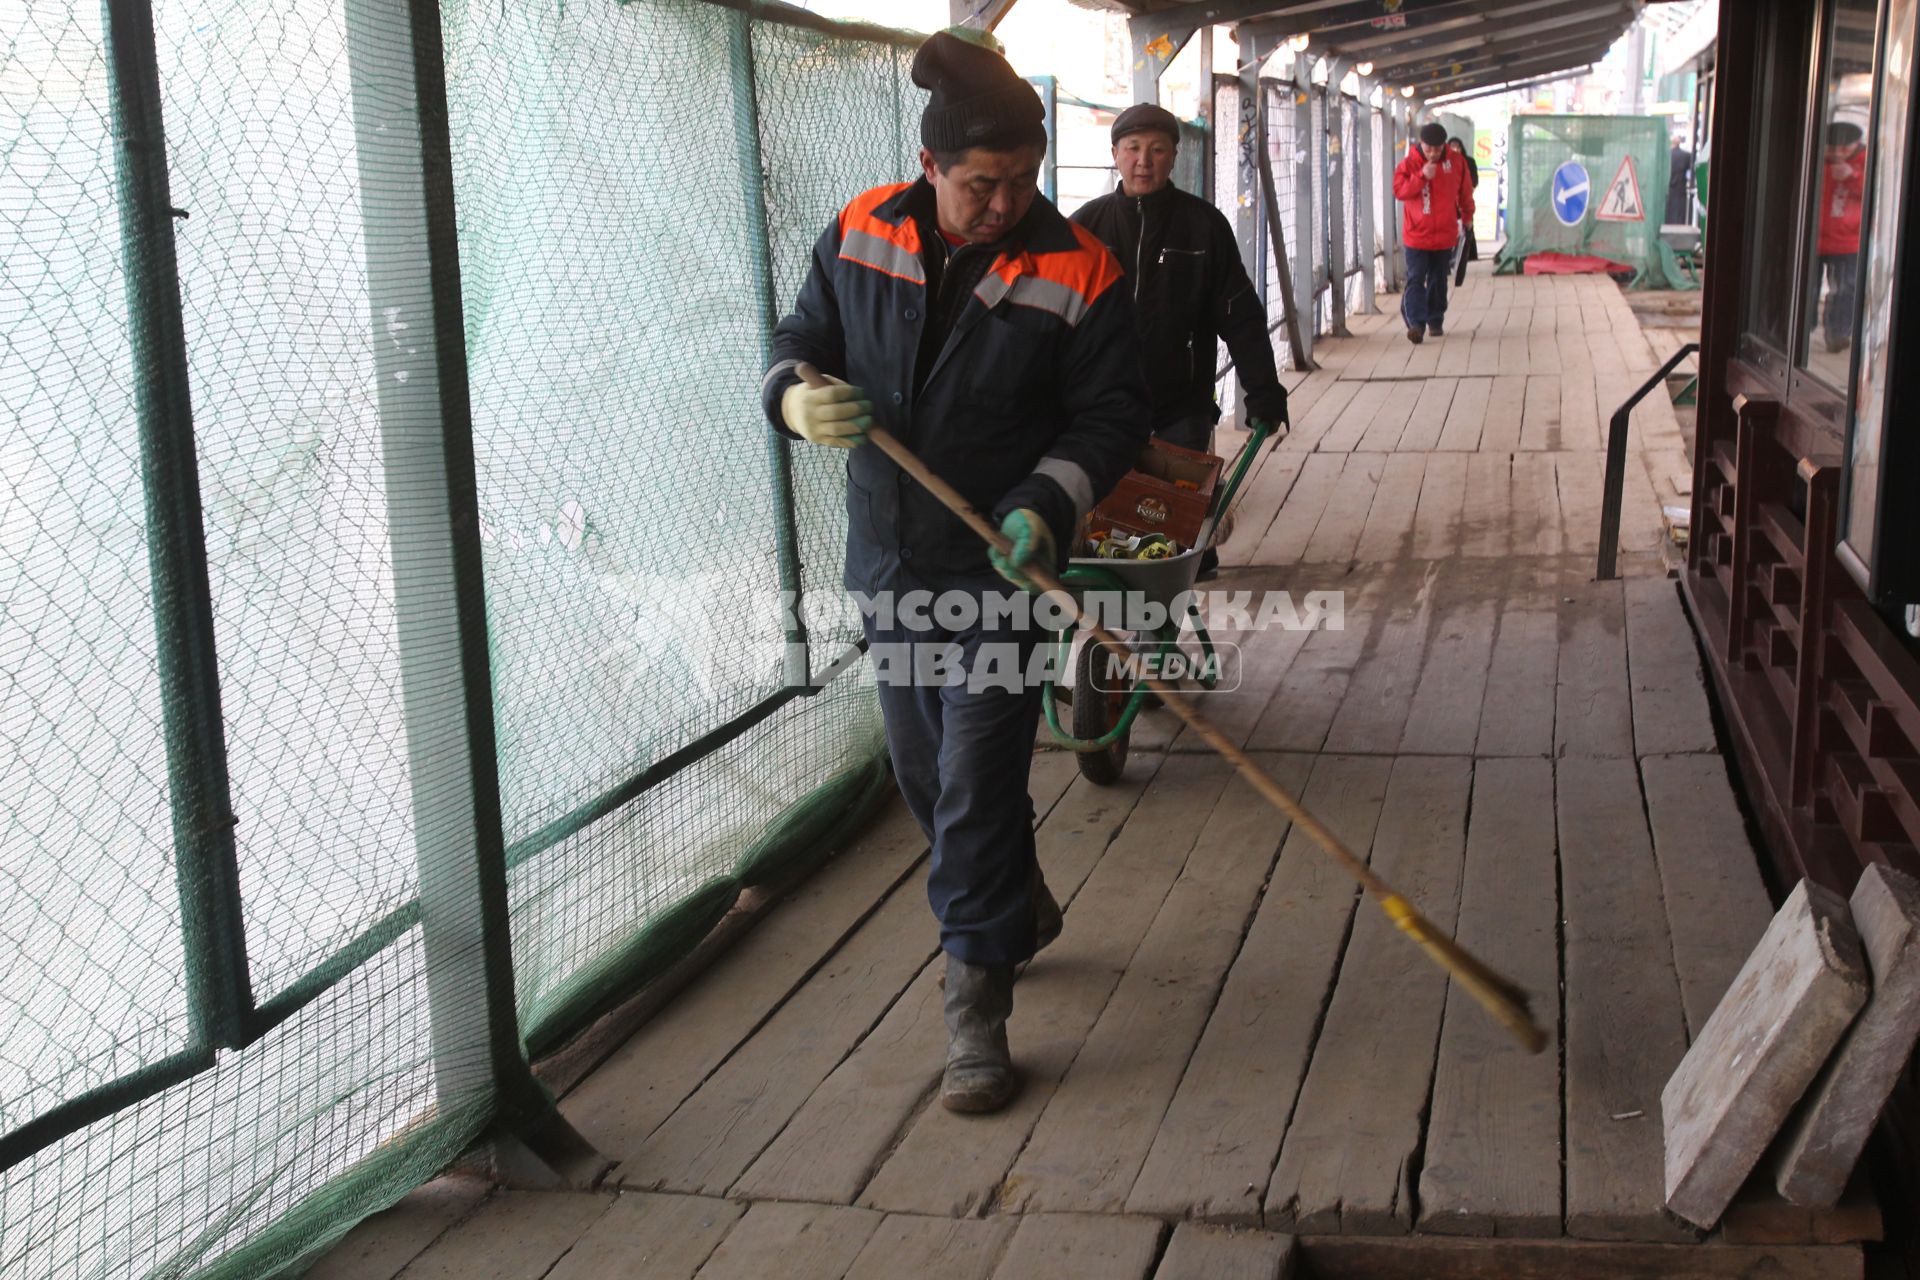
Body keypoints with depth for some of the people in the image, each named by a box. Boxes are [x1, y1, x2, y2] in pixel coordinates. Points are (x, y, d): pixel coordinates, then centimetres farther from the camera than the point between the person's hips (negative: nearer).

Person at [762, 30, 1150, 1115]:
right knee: (925, 772, 18)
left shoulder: (1079, 274, -11)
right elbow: (800, 343, 10)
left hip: (1002, 569, -5)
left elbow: (1112, 415, -6)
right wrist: (800, 397, -14)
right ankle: (1020, 908, 44)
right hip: (889, 563, 5)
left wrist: (1048, 503, -23)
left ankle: (978, 1007, 5)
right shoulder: (862, 236, -1)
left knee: (979, 784, -7)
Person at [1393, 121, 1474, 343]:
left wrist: (1467, 215, 25)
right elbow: (1399, 190, -16)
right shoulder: (1409, 164, -5)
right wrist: (1422, 176, -26)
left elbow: (1464, 192, 15)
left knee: (1438, 281, 12)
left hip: (1445, 235, 3)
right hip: (1417, 236, -3)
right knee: (1415, 280, -11)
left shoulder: (1456, 163, 1)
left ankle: (1436, 321, 22)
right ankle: (1416, 323, -16)